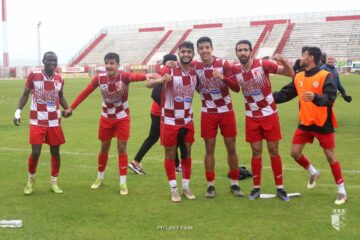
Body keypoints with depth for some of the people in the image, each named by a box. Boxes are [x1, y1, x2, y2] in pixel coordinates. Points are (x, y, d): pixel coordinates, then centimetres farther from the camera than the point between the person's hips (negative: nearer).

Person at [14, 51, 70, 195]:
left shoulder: (59, 79, 3)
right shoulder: (33, 75, -8)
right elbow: (25, 94, 2)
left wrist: (67, 109, 1)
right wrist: (18, 111, -7)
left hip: (54, 121, 4)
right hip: (37, 121, -3)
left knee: (55, 152, 6)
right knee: (35, 152, -7)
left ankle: (54, 183, 20)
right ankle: (31, 180, 18)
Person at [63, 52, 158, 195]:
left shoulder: (123, 76, -25)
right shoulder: (99, 78, -16)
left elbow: (135, 76, -48)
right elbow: (85, 92, -3)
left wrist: (146, 76, -71)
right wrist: (72, 107, 1)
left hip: (122, 118, -2)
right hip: (106, 118, 2)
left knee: (122, 148, -3)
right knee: (104, 148, 13)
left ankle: (123, 183, 6)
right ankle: (100, 178, 31)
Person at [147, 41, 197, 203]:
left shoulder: (195, 72, 0)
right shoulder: (169, 70, -13)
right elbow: (149, 84, -25)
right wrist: (162, 80, -46)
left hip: (187, 121, 4)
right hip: (169, 121, -4)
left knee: (187, 153, 10)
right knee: (170, 154, 4)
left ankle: (186, 187, 21)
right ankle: (174, 189, 14)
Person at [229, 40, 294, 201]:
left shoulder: (263, 64, -15)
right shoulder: (235, 69, -6)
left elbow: (290, 73, -12)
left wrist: (282, 60, -30)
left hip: (269, 115, -2)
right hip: (252, 117, 2)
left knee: (274, 150, 4)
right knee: (256, 151, 6)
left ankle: (280, 188, 14)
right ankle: (256, 188, 17)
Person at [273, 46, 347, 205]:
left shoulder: (325, 76, -16)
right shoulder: (299, 77, 2)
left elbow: (330, 97, -29)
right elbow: (285, 94, 8)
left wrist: (315, 97, -47)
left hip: (323, 124, -6)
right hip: (305, 123, 6)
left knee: (330, 156, 1)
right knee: (295, 153, 6)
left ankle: (341, 190, 15)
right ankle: (313, 173, 34)